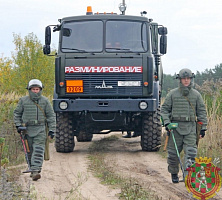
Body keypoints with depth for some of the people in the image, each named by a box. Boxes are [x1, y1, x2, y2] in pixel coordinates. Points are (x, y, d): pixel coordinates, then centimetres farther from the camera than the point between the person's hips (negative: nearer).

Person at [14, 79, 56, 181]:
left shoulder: (45, 101, 5)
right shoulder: (23, 100, 6)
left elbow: (51, 116, 7)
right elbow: (17, 113, 17)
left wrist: (52, 130, 2)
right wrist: (18, 125, 5)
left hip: (40, 130, -2)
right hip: (27, 129, 2)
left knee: (38, 151, -13)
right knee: (29, 151, 6)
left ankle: (35, 171, -20)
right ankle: (32, 169, 19)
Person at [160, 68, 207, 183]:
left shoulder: (196, 95, 8)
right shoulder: (172, 94, 6)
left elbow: (202, 111, 11)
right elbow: (164, 109, 9)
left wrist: (203, 127, 6)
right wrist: (166, 122, -6)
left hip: (190, 127, 0)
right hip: (175, 126, 0)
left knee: (190, 152, -12)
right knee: (173, 152, 4)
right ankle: (174, 173, 25)